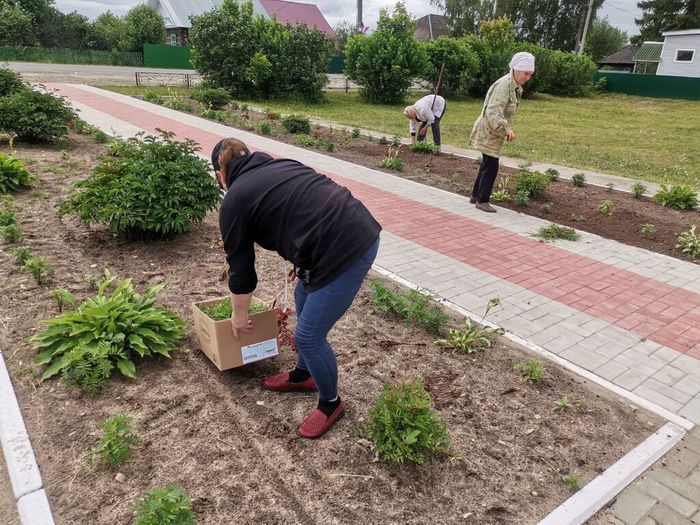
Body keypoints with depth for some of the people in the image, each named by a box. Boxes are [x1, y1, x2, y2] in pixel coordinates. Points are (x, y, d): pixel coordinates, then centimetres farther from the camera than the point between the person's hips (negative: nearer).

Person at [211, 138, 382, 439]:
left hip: (345, 251, -9)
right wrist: (303, 265, 38)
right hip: (360, 230, 9)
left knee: (308, 335, 6)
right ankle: (303, 375, 44)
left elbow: (240, 268, 9)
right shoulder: (281, 165, 21)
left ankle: (331, 402, 30)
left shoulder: (234, 202, 2)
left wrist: (239, 316, 26)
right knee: (304, 298, 25)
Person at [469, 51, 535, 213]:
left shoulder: (515, 87, 10)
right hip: (489, 132, -10)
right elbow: (492, 112, -29)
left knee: (487, 165, 16)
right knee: (491, 166, -5)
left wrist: (506, 129, 14)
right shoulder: (504, 85, -20)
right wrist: (506, 129, -36)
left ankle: (475, 196, 28)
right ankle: (482, 201, 6)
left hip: (494, 132, 10)